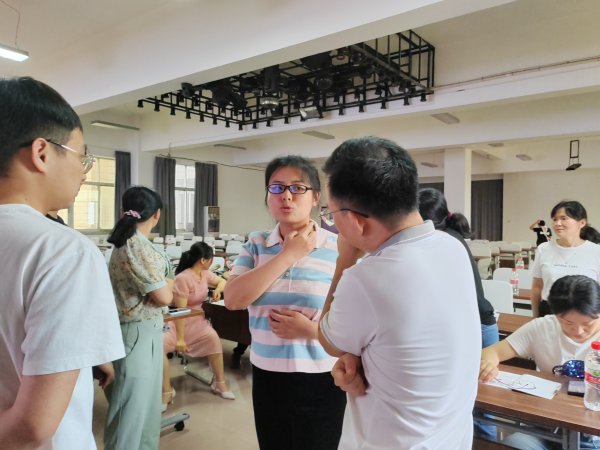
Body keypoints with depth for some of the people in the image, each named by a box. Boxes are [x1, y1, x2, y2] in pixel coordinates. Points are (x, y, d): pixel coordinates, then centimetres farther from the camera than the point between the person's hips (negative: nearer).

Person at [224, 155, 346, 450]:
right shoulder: (256, 245, -1)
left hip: (319, 380, -3)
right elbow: (233, 299, -15)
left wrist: (311, 328, -22)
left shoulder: (339, 249, -11)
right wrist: (289, 255, -16)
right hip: (266, 375, 3)